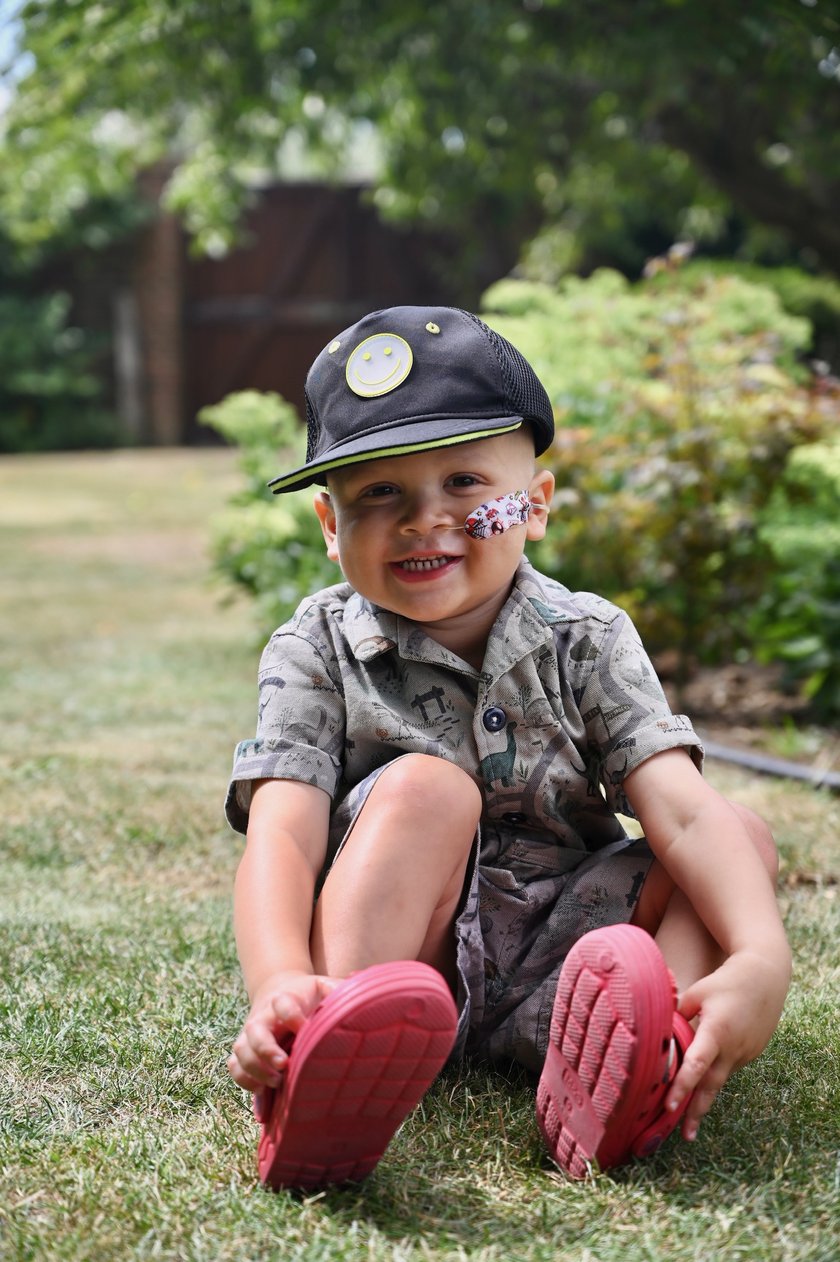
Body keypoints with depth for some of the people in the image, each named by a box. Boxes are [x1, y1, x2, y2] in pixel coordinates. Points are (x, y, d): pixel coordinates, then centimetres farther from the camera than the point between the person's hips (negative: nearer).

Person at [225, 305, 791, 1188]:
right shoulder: (317, 653, -3)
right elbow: (282, 833, -19)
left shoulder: (587, 639, 1)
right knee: (426, 786, -26)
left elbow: (682, 810, -13)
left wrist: (761, 958, -33)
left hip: (545, 974, 3)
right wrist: (277, 983, -40)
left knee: (744, 837, -14)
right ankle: (327, 1069, -45)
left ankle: (613, 1070, -41)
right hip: (379, 955, -2)